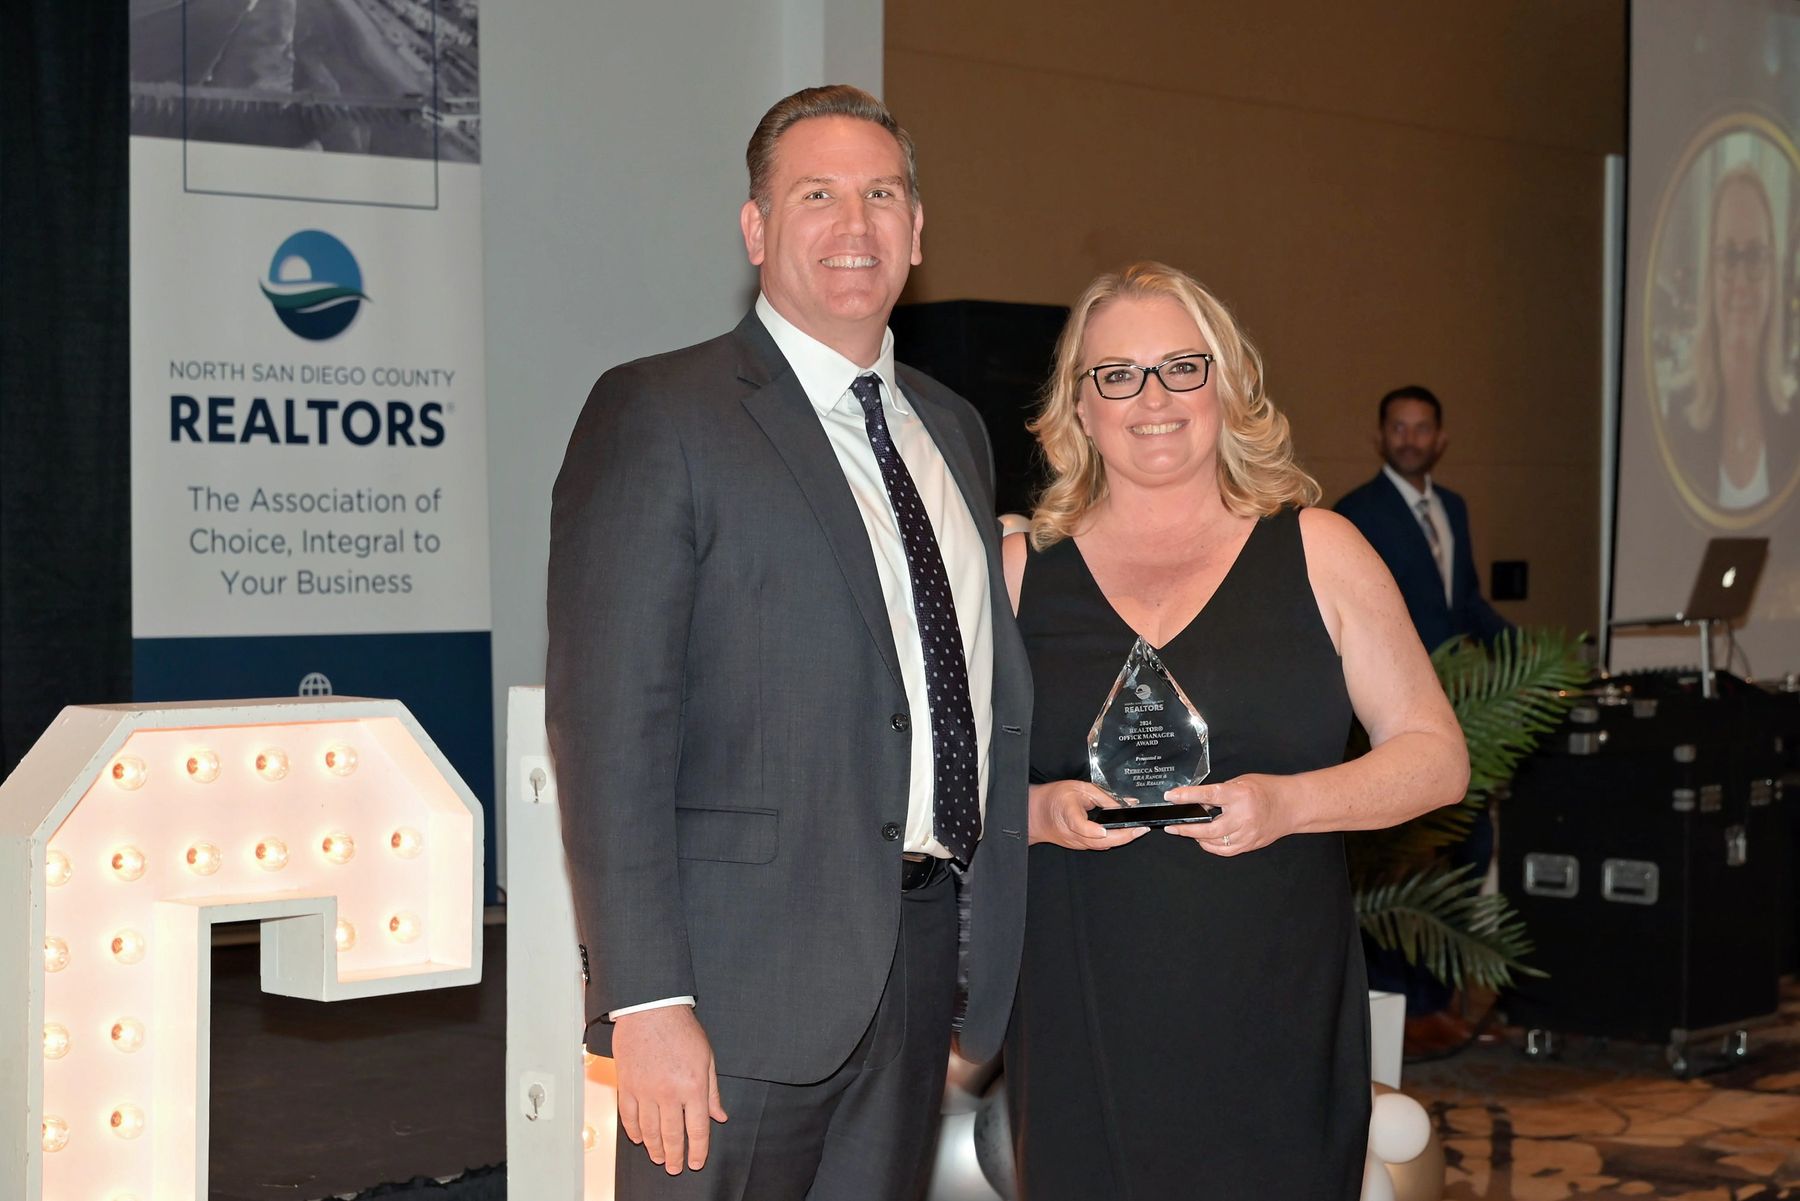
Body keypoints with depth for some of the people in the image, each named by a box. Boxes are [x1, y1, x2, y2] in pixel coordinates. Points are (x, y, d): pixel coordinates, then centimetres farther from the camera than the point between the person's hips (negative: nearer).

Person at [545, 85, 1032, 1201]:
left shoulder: (955, 429, 16)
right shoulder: (658, 414, -6)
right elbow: (608, 722, -13)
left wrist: (973, 976, 14)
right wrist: (645, 1001, -19)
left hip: (920, 962, 6)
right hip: (745, 977, -6)